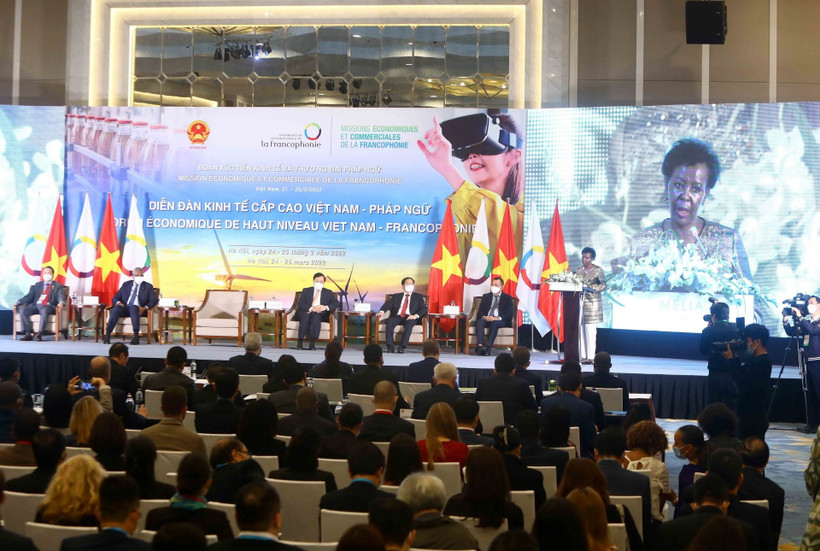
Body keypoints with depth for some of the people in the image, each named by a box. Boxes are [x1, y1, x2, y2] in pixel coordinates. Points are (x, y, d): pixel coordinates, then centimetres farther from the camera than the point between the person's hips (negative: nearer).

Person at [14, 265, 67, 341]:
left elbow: (61, 297, -3)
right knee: (22, 310, -24)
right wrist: (18, 302, 1)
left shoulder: (58, 286, 15)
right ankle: (28, 334, -25)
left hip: (48, 306, -4)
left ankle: (39, 334, -39)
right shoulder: (38, 285, 27)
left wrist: (61, 303, -28)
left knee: (44, 311, -39)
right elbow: (30, 296, 18)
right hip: (36, 305, 4)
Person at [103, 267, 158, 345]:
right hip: (124, 308, 2)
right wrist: (118, 302, -8)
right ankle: (107, 334, -36)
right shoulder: (126, 284, 22)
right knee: (116, 309, -32)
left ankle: (136, 335, -48)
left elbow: (155, 300, 3)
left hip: (137, 309, -2)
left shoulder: (148, 286, 16)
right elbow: (115, 298, 18)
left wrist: (145, 308, -16)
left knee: (133, 308, -38)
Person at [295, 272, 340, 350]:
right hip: (306, 313, 0)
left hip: (320, 315, 0)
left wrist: (326, 307, -15)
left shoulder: (328, 293, 19)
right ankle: (299, 342, -36)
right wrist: (311, 308, -15)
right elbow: (300, 304, 3)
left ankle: (312, 343, -40)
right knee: (305, 316, -35)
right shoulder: (306, 291, 18)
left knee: (316, 317, -36)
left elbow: (337, 303, 4)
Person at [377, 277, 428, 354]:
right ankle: (390, 346, -36)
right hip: (397, 317, 2)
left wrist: (416, 315, -16)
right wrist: (382, 311, -14)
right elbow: (388, 304, 10)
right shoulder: (396, 296, 24)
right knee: (389, 322, -32)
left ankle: (402, 347, -43)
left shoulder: (418, 297, 20)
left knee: (409, 323, -37)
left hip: (410, 318, -2)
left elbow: (423, 309, 6)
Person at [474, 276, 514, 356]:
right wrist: (484, 317, -13)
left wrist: (498, 318, -18)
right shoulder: (486, 296, 21)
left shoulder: (507, 298, 13)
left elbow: (509, 314, 0)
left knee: (494, 323, -38)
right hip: (486, 319, 3)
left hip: (500, 321, -2)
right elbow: (480, 311, 12)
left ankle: (488, 348, -43)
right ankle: (480, 346, -44)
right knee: (479, 322, -33)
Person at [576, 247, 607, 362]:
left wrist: (590, 287, -16)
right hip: (579, 302, 4)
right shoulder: (579, 270, 15)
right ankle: (583, 355, 5)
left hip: (592, 303, -4)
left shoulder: (598, 270, 1)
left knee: (590, 330, -7)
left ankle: (590, 356, -5)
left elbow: (603, 285, -3)